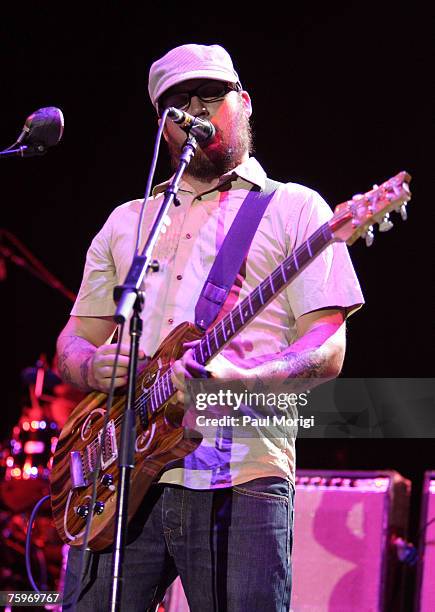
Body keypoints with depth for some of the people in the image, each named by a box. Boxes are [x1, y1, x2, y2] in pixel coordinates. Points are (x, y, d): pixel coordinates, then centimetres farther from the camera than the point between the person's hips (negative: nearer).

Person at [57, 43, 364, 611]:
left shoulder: (293, 208, 8)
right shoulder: (127, 221, 23)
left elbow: (327, 350, -1)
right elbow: (73, 341, 24)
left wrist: (238, 375, -20)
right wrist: (92, 367, -1)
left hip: (240, 479, -4)